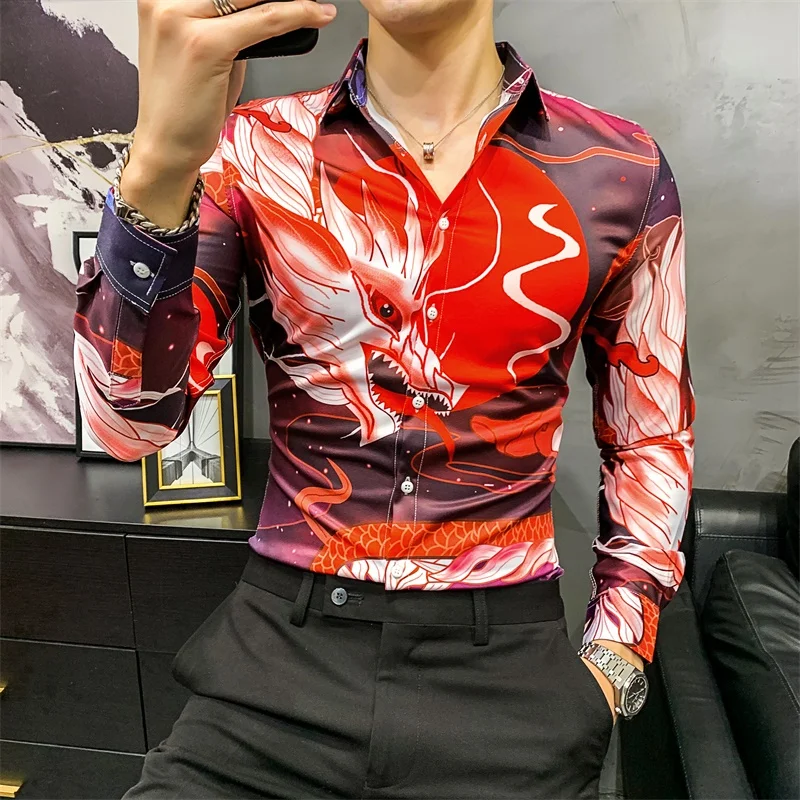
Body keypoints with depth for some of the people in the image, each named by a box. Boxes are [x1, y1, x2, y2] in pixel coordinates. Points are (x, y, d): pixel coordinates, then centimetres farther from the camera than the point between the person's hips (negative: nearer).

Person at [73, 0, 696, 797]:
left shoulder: (620, 172, -2)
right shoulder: (254, 149, -3)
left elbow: (651, 437, 8)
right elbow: (128, 423, -11)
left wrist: (611, 666, 2)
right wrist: (160, 158, -27)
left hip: (505, 663, 1)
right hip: (281, 641, 1)